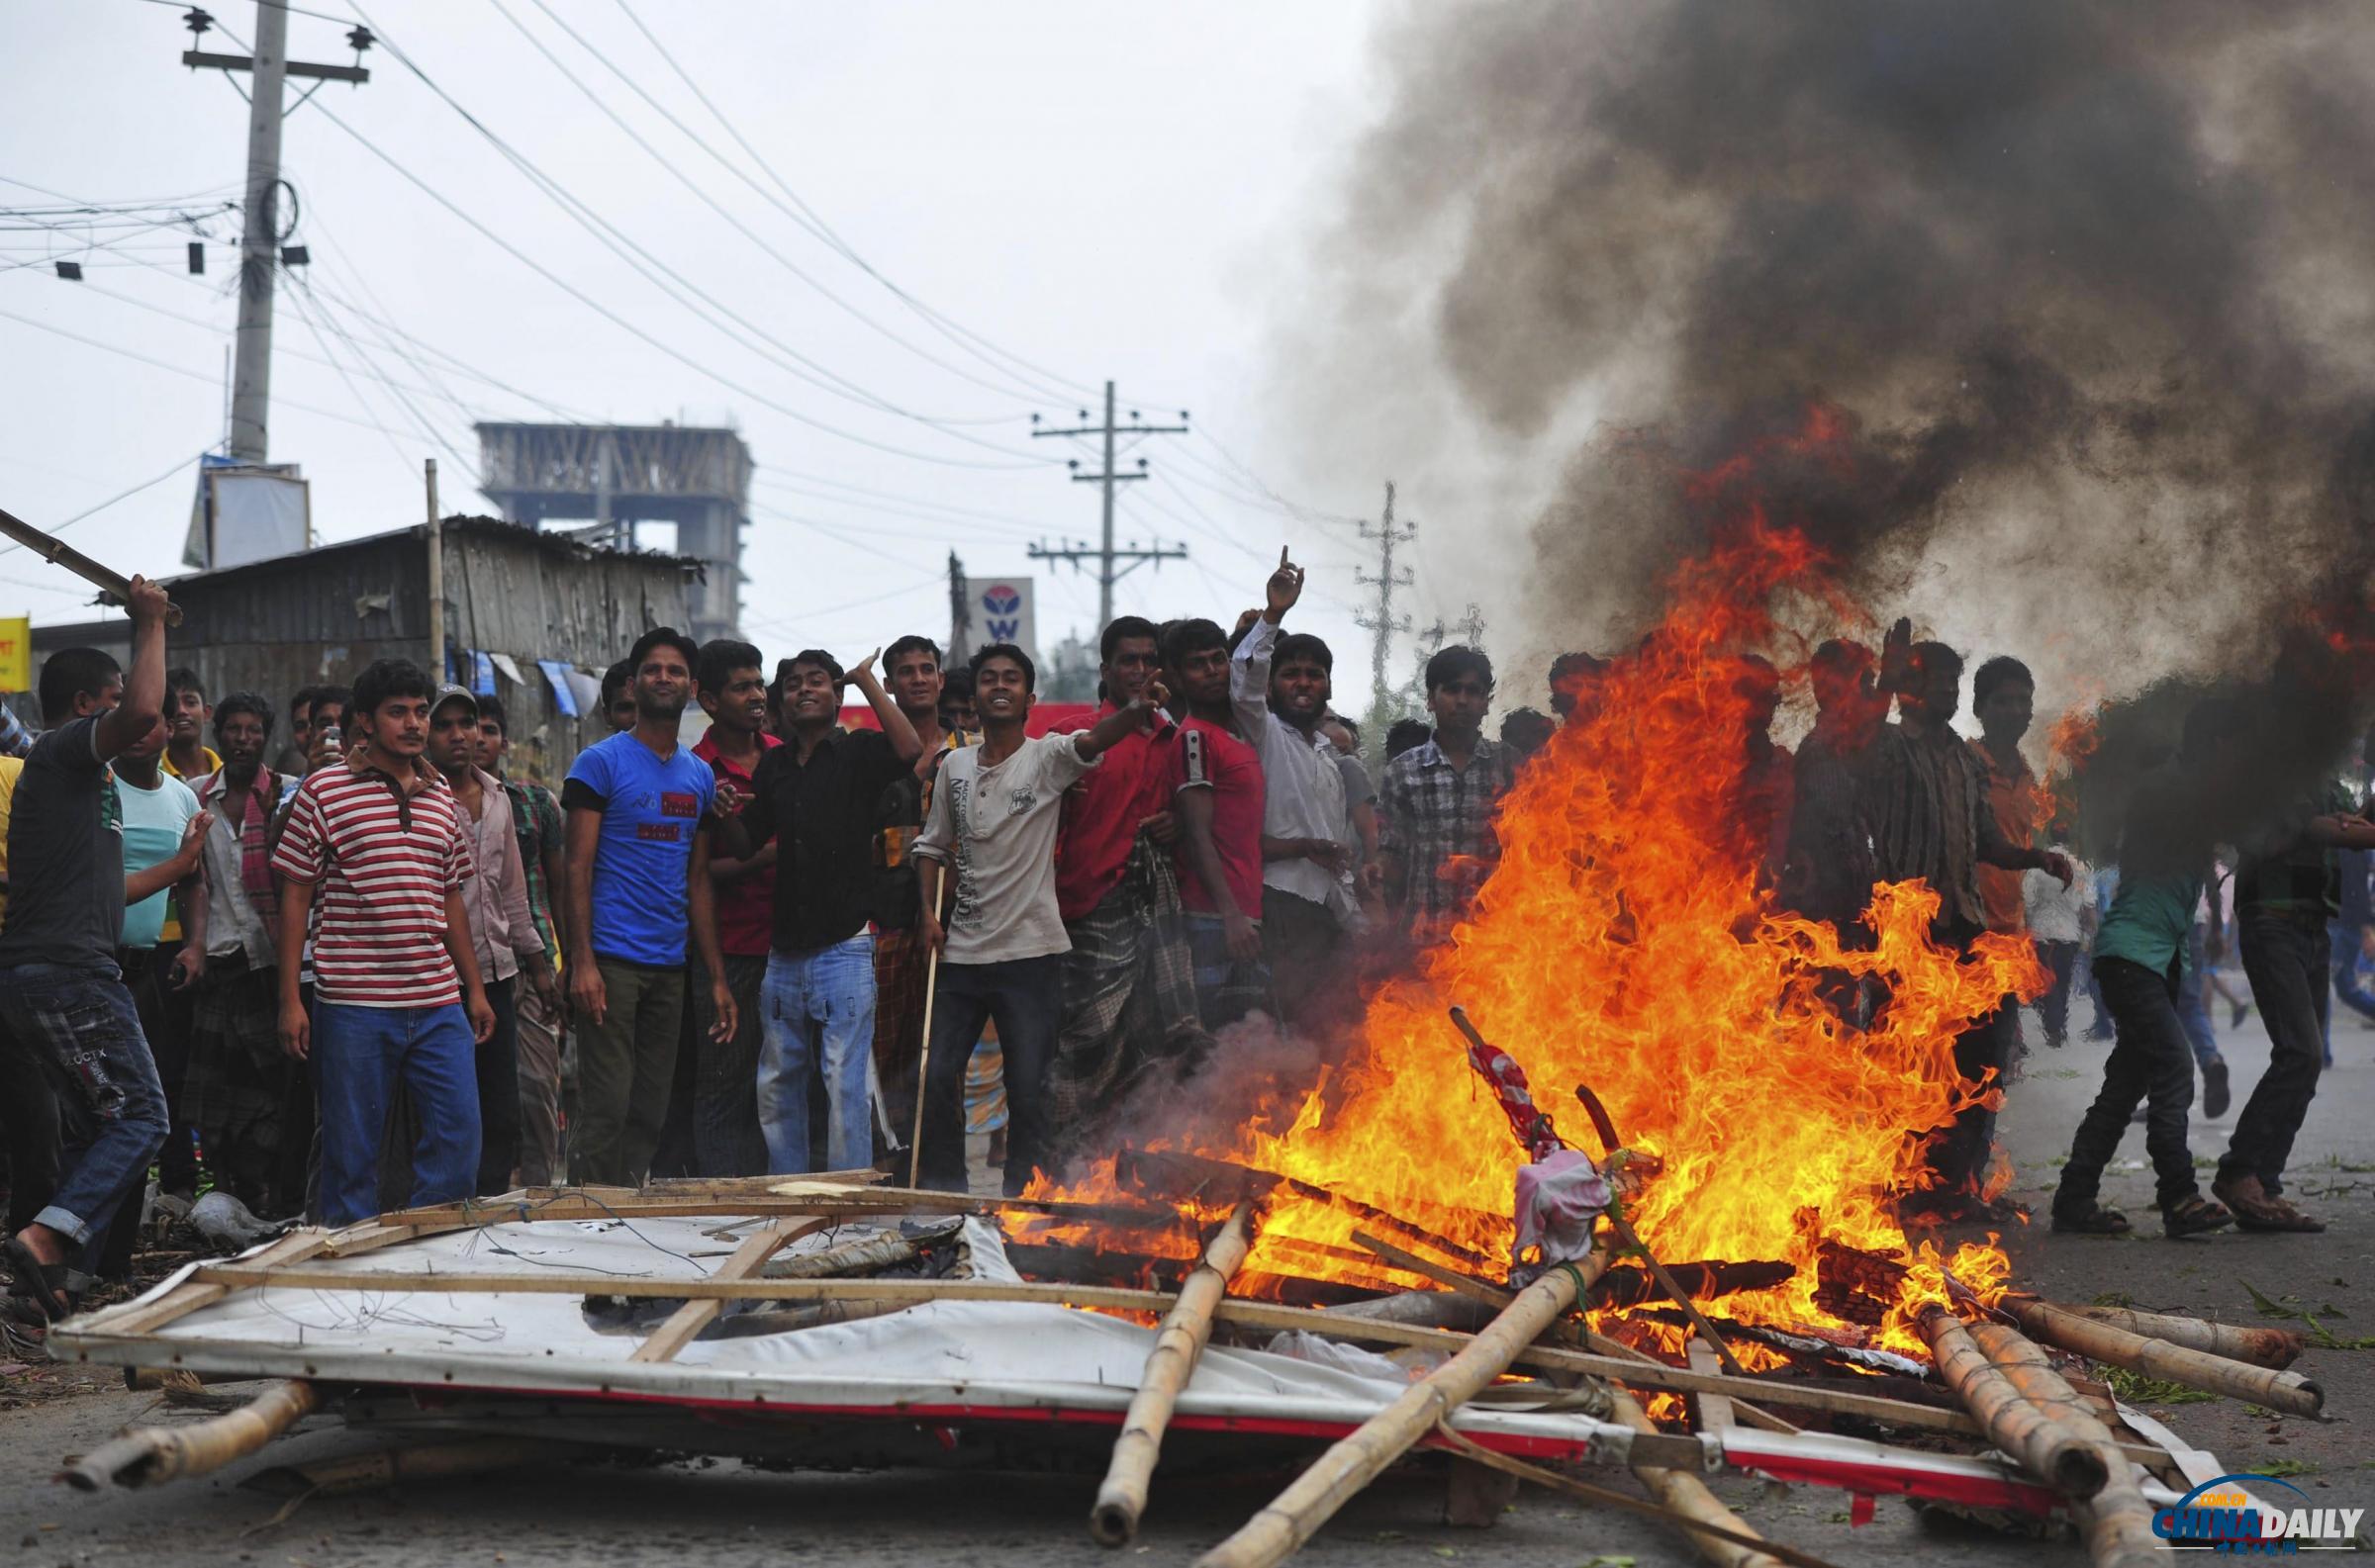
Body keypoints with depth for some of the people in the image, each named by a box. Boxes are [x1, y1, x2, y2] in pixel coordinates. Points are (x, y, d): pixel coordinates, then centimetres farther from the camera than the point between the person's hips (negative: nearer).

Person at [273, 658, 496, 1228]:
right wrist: (290, 1000, -6)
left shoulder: (442, 797, 13)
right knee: (351, 1153, 1)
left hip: (440, 1003, 5)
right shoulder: (323, 791, -2)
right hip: (354, 1005, -4)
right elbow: (295, 897, -2)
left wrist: (474, 989, 17)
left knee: (459, 1138, 0)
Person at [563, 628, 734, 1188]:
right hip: (611, 960, -6)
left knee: (649, 1117, 9)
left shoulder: (701, 776, 15)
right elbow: (578, 868, -8)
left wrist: (717, 977, 12)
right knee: (605, 1111, -9)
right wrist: (582, 962, -17)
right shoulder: (601, 762, -4)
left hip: (668, 967, 6)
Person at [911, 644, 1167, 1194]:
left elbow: (1092, 740, -26)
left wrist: (1137, 709, -47)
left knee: (1028, 1089, -1)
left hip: (1030, 952, -4)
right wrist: (928, 911, 4)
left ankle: (1022, 1199, 10)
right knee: (938, 1076, 5)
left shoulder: (1046, 758, -5)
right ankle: (944, 1193, 19)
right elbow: (933, 845, 18)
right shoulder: (955, 766, 8)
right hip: (961, 951, 4)